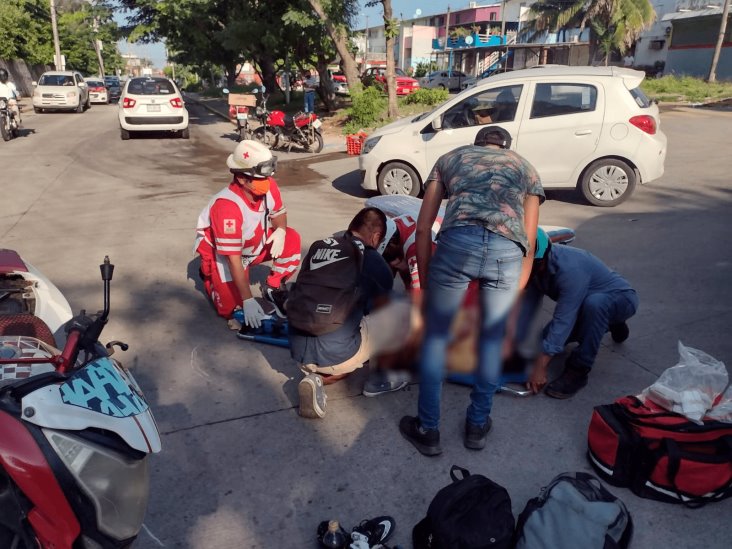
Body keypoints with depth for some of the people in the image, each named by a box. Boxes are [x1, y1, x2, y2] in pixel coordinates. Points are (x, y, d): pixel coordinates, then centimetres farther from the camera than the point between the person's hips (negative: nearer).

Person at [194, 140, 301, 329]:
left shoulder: (269, 186, -19)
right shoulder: (227, 206, -37)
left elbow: (279, 213, 2)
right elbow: (234, 259, -35)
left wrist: (280, 230, -24)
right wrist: (248, 300, -34)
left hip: (253, 245, 5)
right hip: (221, 255, -5)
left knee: (291, 239, -17)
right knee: (232, 307, -11)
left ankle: (274, 288, 2)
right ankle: (210, 274, 19)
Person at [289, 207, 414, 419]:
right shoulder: (374, 262, -2)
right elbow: (382, 311, 16)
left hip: (300, 352, 5)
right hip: (337, 355, -5)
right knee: (406, 313, 9)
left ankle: (317, 378, 9)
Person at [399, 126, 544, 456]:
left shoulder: (450, 158, 31)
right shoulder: (526, 169, 33)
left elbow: (423, 228, 21)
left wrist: (426, 287, 26)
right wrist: (513, 297, 33)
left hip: (458, 241, -1)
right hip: (508, 251, 2)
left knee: (435, 336, 17)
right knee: (492, 339, 22)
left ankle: (427, 430, 28)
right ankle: (477, 425, 37)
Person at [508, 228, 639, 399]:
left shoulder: (570, 269, -38)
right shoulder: (537, 266, -14)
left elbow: (563, 319, -39)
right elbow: (527, 306, -11)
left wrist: (540, 366, -38)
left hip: (620, 297, -8)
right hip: (587, 302, 8)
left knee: (594, 303, -40)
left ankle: (578, 371, -23)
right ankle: (610, 324, 24)